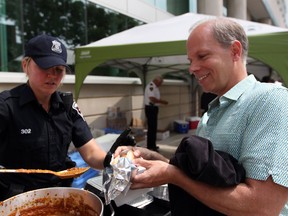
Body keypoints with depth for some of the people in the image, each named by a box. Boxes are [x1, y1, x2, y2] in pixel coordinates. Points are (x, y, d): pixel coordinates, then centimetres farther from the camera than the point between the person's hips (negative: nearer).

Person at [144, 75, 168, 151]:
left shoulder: (155, 87, 15)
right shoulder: (150, 86, -18)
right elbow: (152, 99, -25)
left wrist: (162, 101, 6)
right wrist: (162, 101, -16)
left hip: (154, 108, 10)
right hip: (150, 108, -10)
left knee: (153, 127, 15)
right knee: (151, 128, -6)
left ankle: (152, 145, 24)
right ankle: (150, 146, 0)